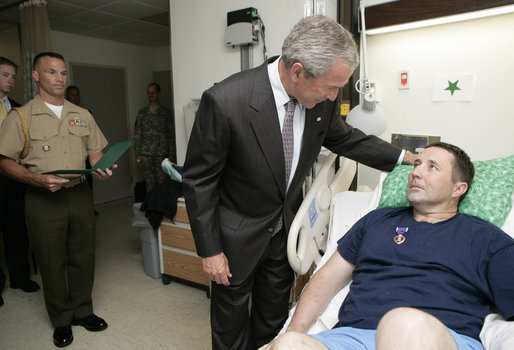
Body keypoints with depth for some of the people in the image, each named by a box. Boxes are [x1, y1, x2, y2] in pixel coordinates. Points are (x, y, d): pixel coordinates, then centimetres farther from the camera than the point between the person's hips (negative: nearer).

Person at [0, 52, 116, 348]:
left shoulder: (82, 115, 10)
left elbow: (96, 152, 13)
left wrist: (101, 169, -9)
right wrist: (37, 179, -20)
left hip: (80, 195, 3)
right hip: (43, 200, -3)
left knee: (83, 257, 11)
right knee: (52, 262, 8)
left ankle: (82, 311, 31)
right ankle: (61, 320, 27)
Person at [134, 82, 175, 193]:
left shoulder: (166, 112, 6)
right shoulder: (142, 112, 11)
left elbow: (171, 134, 3)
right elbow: (137, 134, 10)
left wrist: (171, 154, -4)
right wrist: (138, 155, 3)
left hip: (162, 154, -2)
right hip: (146, 154, 2)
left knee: (163, 183, -3)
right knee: (149, 184, 2)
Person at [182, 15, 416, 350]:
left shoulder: (322, 98, -13)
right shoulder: (224, 101, -29)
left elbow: (344, 138, 9)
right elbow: (199, 180, -19)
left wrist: (405, 157, 8)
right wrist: (210, 250, -14)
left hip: (285, 228, 5)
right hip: (238, 233, -4)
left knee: (274, 316, 25)